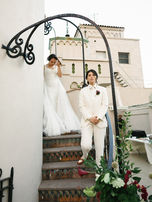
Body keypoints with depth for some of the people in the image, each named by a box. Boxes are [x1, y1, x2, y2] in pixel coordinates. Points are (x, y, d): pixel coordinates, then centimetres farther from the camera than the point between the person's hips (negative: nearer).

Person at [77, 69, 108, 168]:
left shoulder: (102, 89, 12)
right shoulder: (83, 90, 12)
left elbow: (105, 105, 4)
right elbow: (82, 106, 4)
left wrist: (98, 117, -9)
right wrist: (89, 118, -10)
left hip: (100, 121, 1)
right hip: (87, 120, 0)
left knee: (99, 145, 1)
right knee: (85, 145, -11)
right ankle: (84, 156, 23)